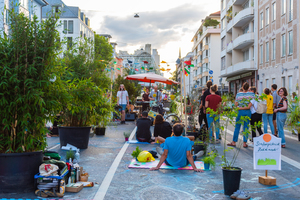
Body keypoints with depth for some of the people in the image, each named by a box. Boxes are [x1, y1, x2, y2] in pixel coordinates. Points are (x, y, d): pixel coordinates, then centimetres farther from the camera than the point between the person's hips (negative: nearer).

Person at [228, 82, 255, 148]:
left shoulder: (238, 94, -3)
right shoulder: (252, 94, -2)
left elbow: (236, 104, -2)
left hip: (240, 111, -1)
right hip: (248, 111, 1)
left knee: (237, 127, 7)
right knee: (246, 127, 6)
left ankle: (234, 142, 12)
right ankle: (245, 143, 9)